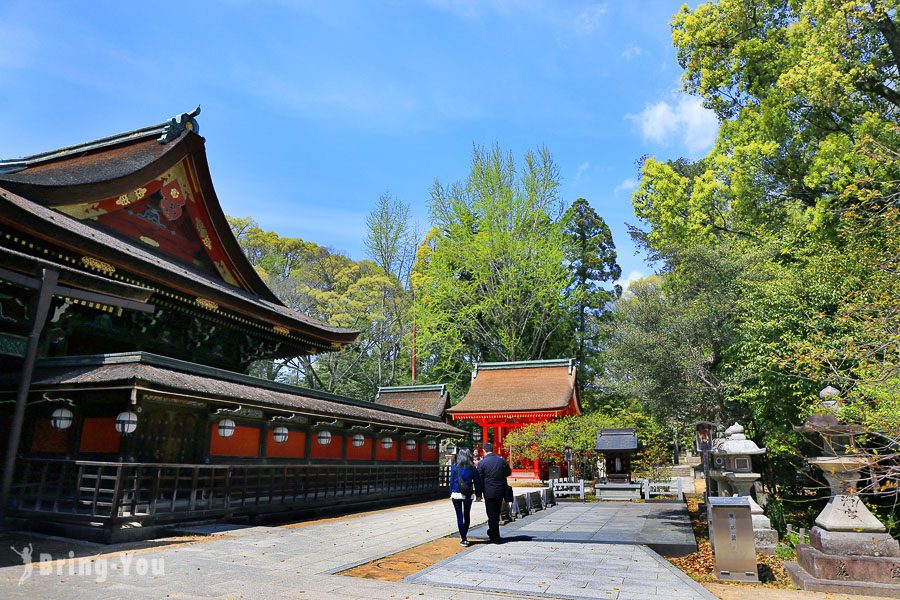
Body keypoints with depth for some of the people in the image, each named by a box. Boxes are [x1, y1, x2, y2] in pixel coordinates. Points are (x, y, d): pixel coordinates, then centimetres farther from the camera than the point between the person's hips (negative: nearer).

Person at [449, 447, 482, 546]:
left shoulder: (455, 467, -4)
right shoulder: (472, 468, -2)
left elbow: (451, 481, 1)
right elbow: (476, 482, 1)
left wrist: (451, 493, 9)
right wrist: (478, 495, 7)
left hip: (456, 494, -2)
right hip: (468, 495, 2)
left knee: (460, 516, 2)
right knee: (466, 515, 17)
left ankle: (463, 539, -2)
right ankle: (464, 536, 27)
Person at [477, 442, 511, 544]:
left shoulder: (482, 463, -11)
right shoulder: (501, 460, -2)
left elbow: (480, 479, -7)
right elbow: (509, 472, 10)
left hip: (489, 492, -4)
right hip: (500, 491, 4)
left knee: (492, 515, 5)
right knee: (496, 514, 19)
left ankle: (496, 538, 8)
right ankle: (492, 532, 34)